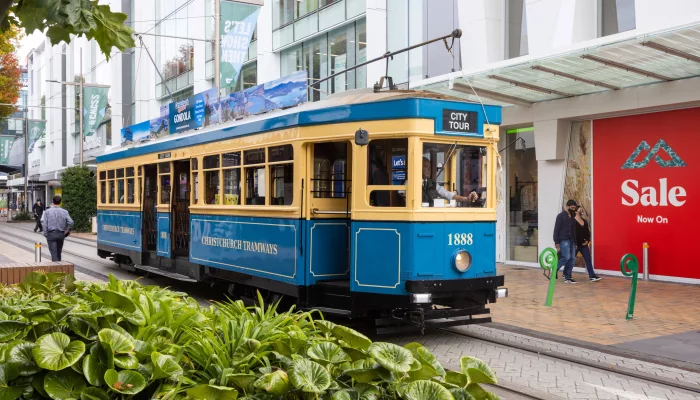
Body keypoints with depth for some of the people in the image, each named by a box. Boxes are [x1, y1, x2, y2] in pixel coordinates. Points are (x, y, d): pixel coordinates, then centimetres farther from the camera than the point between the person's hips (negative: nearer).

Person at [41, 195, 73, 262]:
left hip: (51, 234, -2)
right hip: (61, 234, 2)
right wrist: (67, 231, 4)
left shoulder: (47, 211, -3)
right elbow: (70, 222, -10)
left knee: (54, 253, -4)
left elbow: (44, 224, -6)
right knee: (59, 252, 17)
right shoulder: (64, 211, 0)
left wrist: (46, 235, 0)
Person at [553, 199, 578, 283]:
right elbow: (556, 229, -8)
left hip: (572, 240, 7)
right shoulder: (561, 216, -5)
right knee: (566, 257, -17)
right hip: (563, 240, -6)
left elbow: (574, 230, 16)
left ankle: (567, 277, 8)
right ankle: (555, 269, 6)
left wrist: (575, 242, 10)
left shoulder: (573, 217, 14)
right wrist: (556, 242, -14)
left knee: (572, 258, 1)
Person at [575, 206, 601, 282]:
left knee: (588, 259, -2)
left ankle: (592, 276, -5)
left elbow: (588, 232, 14)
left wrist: (587, 241, -2)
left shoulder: (585, 222, 11)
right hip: (575, 244, -6)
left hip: (584, 244, 6)